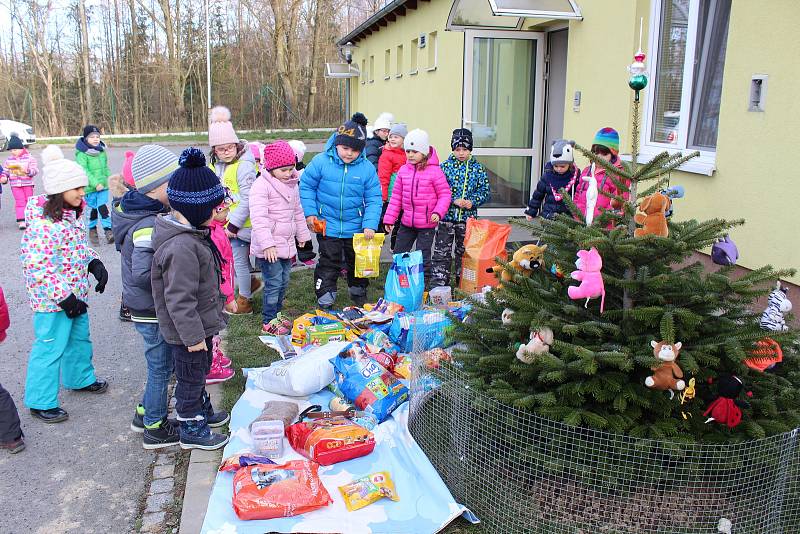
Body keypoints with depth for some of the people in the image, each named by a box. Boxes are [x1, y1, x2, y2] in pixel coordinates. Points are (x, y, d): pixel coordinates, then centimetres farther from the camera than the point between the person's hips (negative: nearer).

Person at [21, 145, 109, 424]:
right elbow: (37, 268, -26)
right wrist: (64, 297, -24)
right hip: (52, 300, -9)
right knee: (50, 347, 3)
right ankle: (41, 402, 19)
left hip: (75, 294, 9)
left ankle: (80, 378, 46)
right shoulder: (43, 223, -26)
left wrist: (95, 264, -1)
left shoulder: (74, 214, 3)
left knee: (80, 338, 24)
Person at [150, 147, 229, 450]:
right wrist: (193, 335, -23)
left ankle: (202, 410, 48)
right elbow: (179, 299, -30)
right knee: (190, 378, 10)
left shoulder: (190, 234, 1)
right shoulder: (182, 247, -32)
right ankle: (191, 430, 29)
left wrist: (217, 301, 26)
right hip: (188, 331, -10)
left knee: (200, 371, 27)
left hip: (200, 324, 10)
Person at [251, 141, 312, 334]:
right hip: (268, 247, -8)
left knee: (284, 281, 15)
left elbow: (298, 212, 23)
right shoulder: (262, 185, -15)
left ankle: (277, 313, 31)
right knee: (274, 283, -6)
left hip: (286, 244, 8)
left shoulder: (292, 184, 11)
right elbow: (258, 217, -22)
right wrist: (267, 245, -27)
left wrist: (302, 235, 27)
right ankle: (268, 321, 6)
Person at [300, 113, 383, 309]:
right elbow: (306, 186, -2)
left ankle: (359, 293, 41)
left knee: (357, 261, 19)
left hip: (356, 228, 2)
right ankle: (325, 298, 19)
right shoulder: (321, 162, -12)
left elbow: (373, 199, -7)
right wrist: (310, 213, -8)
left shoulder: (367, 168, -10)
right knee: (329, 262, 7)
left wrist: (370, 225, -16)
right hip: (327, 226, -2)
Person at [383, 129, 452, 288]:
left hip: (427, 224, -5)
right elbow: (396, 196, 8)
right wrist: (389, 218, 6)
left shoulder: (434, 171, -10)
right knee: (398, 254, 12)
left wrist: (438, 212, -22)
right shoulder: (403, 170, 4)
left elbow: (445, 194, -7)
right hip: (407, 222, 5)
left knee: (423, 257, 3)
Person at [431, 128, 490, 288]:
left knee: (464, 252, 12)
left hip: (467, 217, 2)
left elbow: (485, 191, 4)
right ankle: (438, 284, 7)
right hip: (446, 216, -2)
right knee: (442, 251, 0)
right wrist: (454, 201, -17)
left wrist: (473, 202, -13)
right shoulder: (445, 165, -1)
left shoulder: (477, 168, 4)